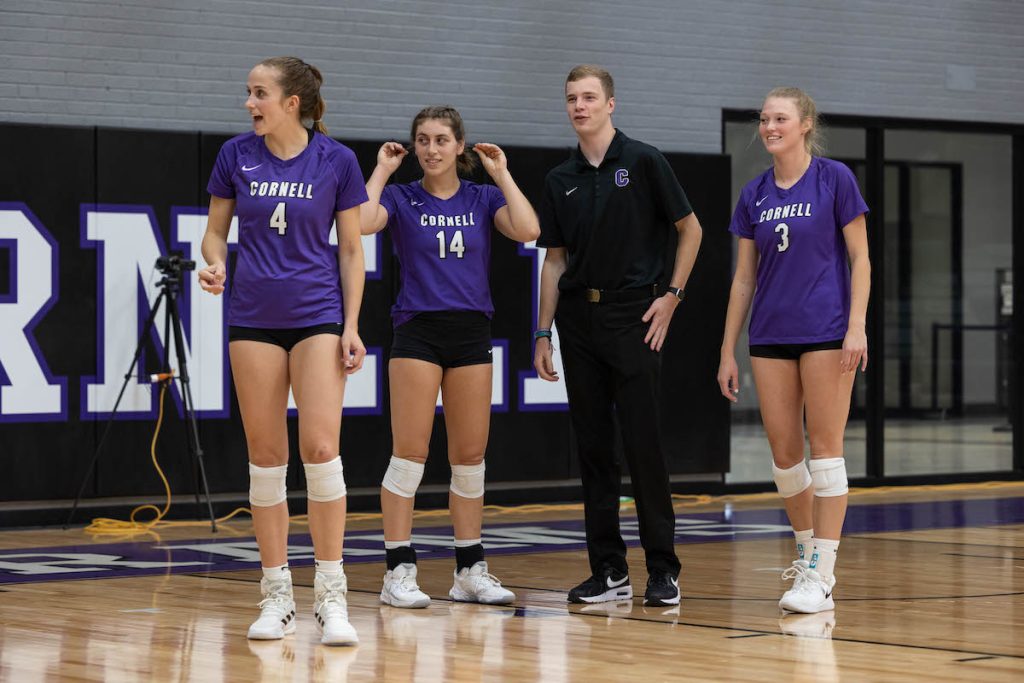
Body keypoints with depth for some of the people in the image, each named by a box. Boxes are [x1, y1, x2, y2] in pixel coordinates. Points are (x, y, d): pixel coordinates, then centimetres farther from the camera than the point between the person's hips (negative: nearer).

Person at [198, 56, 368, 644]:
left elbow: (351, 248, 2)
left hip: (318, 316, -2)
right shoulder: (236, 155, 2)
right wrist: (216, 265, -11)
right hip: (254, 319, 2)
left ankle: (331, 596, -5)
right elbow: (216, 231, 11)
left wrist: (352, 324, -4)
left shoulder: (336, 160, -3)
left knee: (320, 446, -12)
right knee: (266, 453, 3)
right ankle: (277, 597, 11)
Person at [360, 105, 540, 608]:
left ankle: (470, 571, 13)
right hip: (417, 331, -3)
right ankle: (399, 572, -2)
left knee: (470, 455, 6)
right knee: (409, 452, -6)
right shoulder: (401, 198, 2)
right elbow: (362, 223, -19)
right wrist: (382, 171, -7)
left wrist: (501, 174, -3)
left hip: (471, 334, 3)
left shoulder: (483, 199, 8)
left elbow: (527, 230, -10)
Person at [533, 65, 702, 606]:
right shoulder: (560, 180, 11)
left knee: (642, 441, -7)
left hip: (634, 316, -5)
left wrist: (672, 294, -5)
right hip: (578, 316, 5)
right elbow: (555, 259, 14)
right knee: (592, 444, 4)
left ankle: (663, 569, -1)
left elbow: (690, 229, 2)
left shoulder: (642, 162, -3)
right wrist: (543, 333, 9)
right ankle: (609, 570, 10)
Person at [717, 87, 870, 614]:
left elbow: (860, 258, -3)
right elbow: (744, 278, 13)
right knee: (783, 453, 6)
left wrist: (856, 326, -13)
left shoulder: (834, 179, -3)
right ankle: (808, 550, 24)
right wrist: (728, 350, 10)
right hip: (771, 337, 5)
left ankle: (820, 576, -5)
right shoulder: (755, 195, 10)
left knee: (825, 447, -5)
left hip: (826, 332, -5)